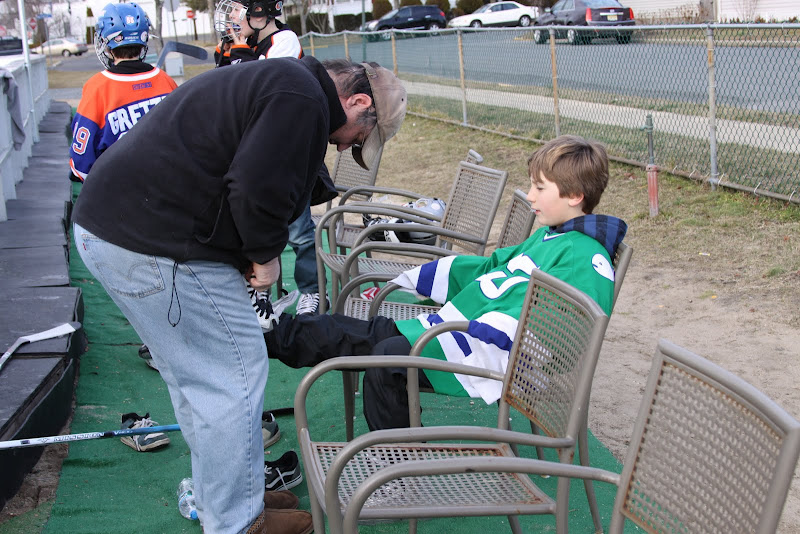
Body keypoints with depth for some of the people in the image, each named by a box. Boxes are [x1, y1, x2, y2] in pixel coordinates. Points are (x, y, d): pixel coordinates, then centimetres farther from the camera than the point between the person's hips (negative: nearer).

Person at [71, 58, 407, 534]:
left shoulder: (271, 81, 22)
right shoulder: (302, 101, -12)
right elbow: (257, 187, -24)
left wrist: (250, 254, 16)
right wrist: (265, 255, -6)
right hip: (155, 244, -11)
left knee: (193, 375, 21)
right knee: (234, 375, -2)